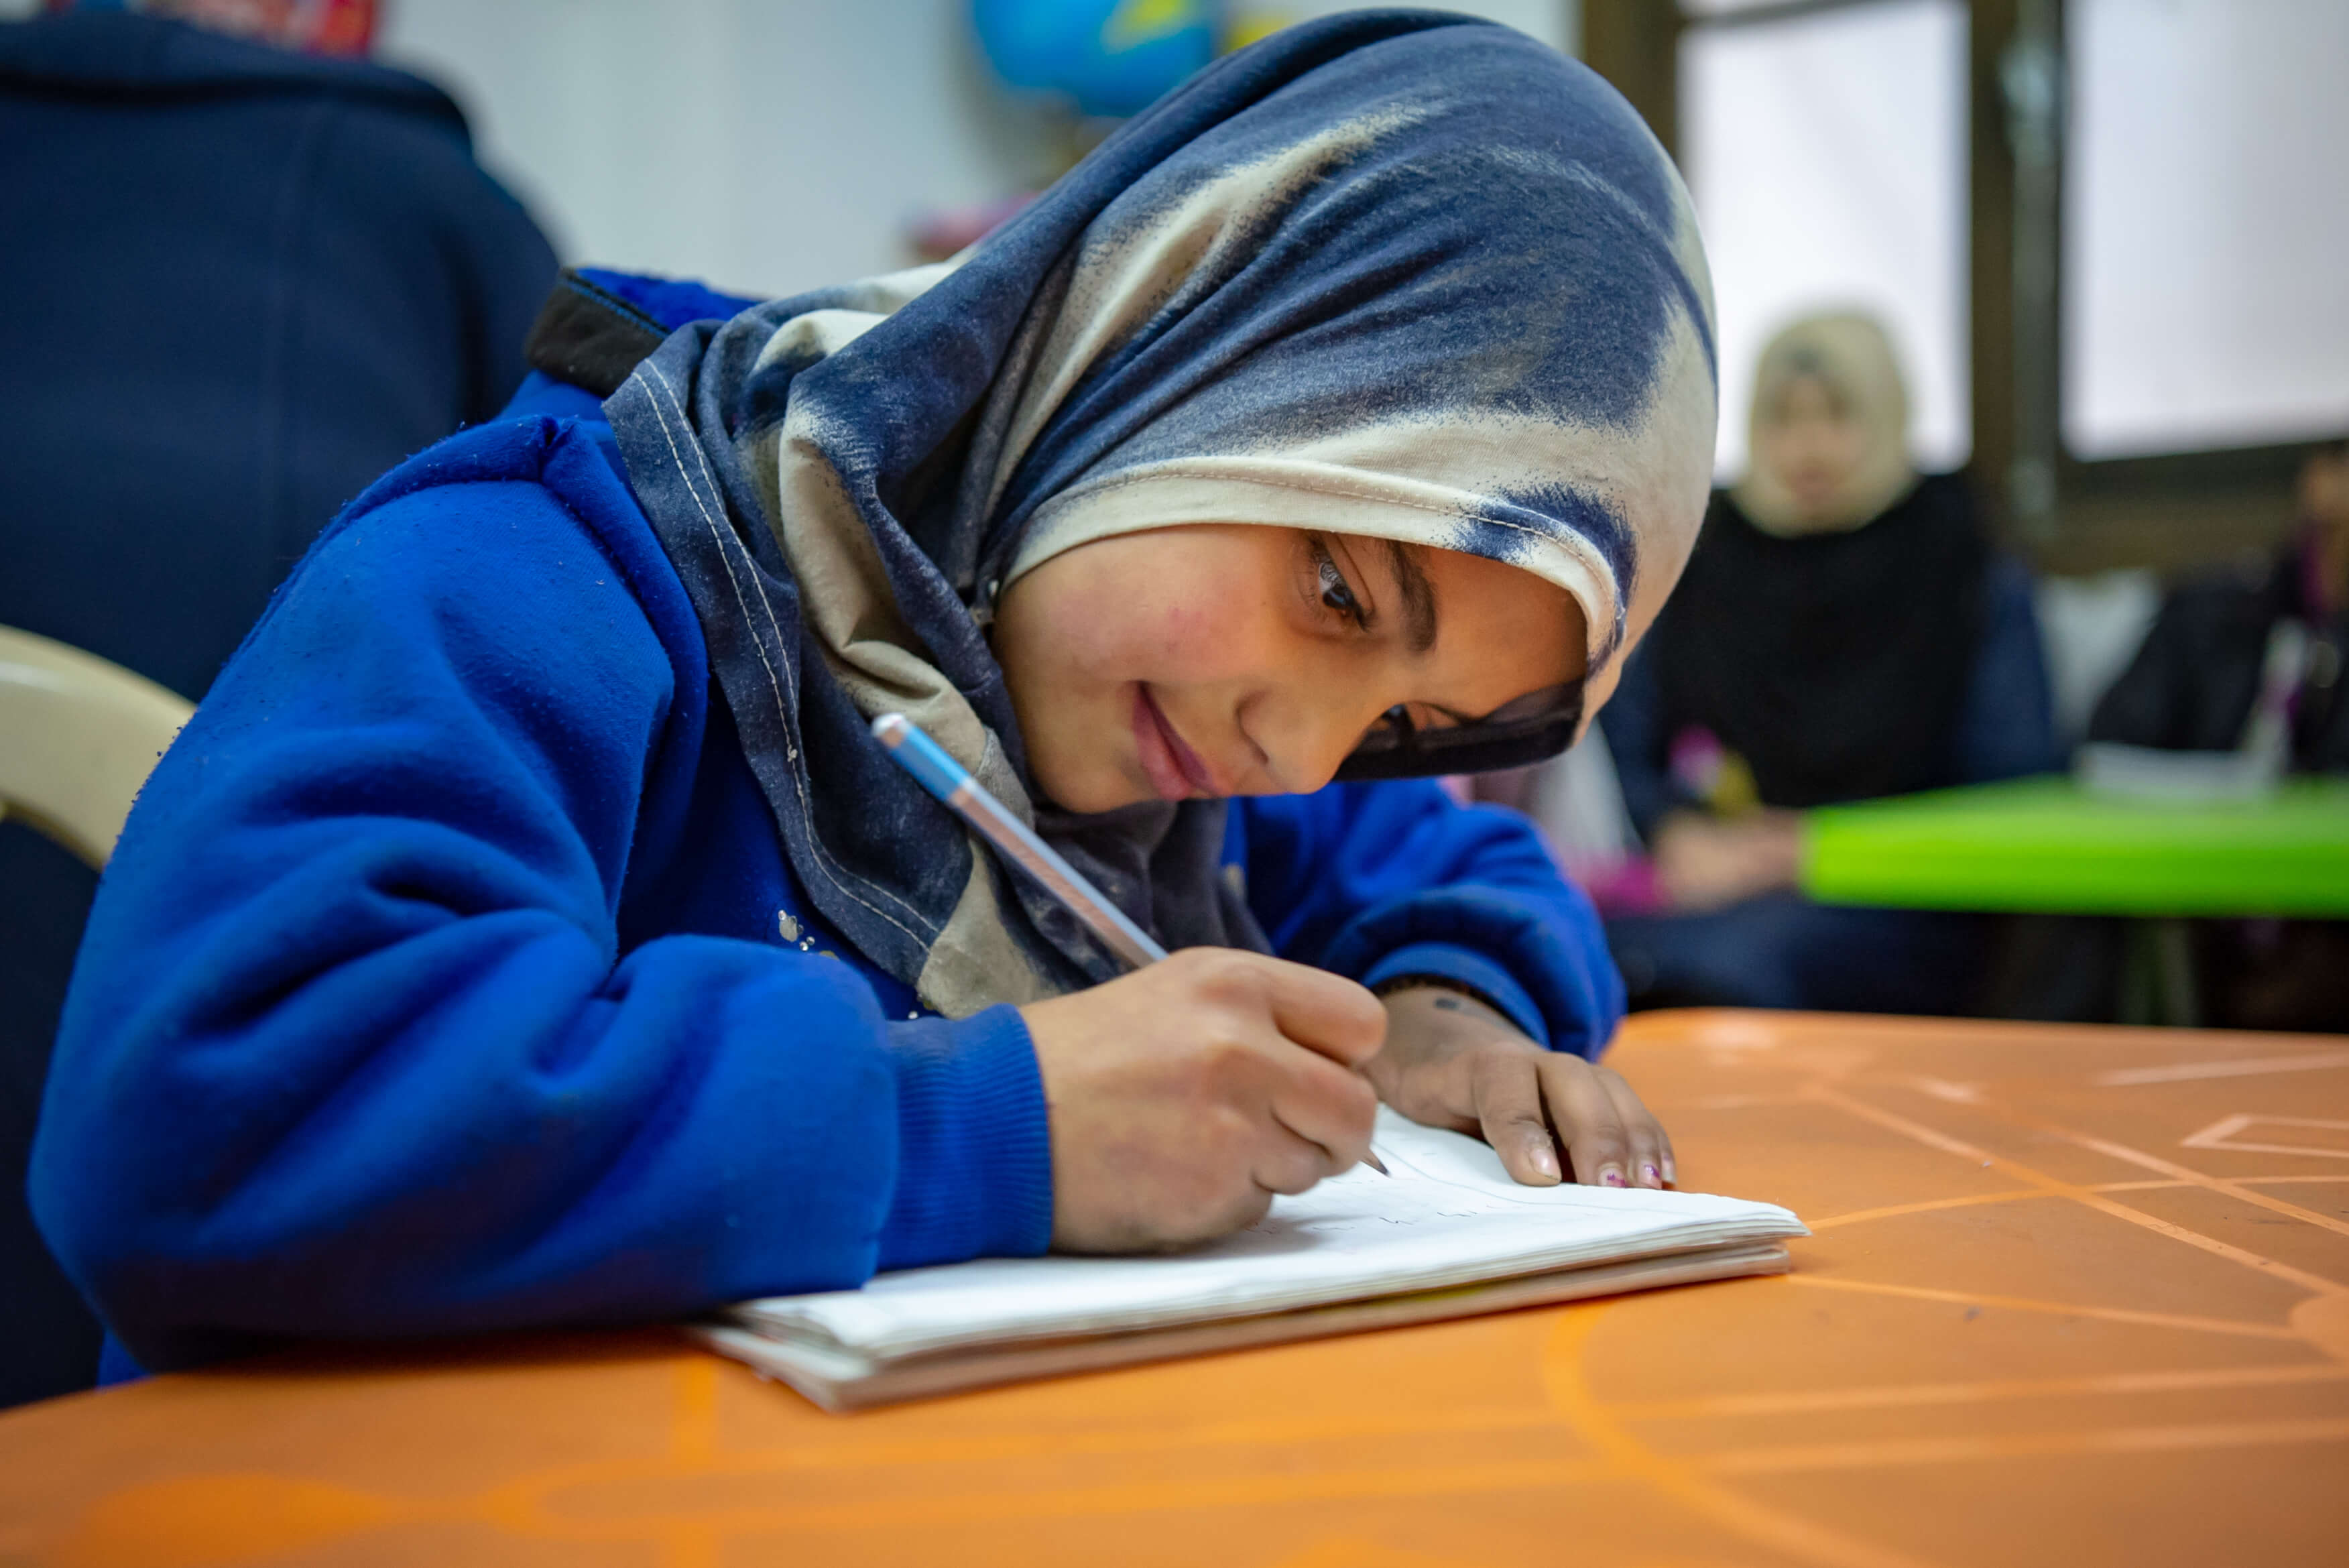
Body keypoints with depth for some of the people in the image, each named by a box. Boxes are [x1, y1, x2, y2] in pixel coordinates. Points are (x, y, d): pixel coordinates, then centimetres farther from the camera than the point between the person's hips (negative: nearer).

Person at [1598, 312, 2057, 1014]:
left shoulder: (1979, 586, 11)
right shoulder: (1698, 569, 19)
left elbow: (2012, 795, 3)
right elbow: (1624, 750, 17)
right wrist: (1680, 836, -4)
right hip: (1702, 887, 3)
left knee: (1723, 961, -39)